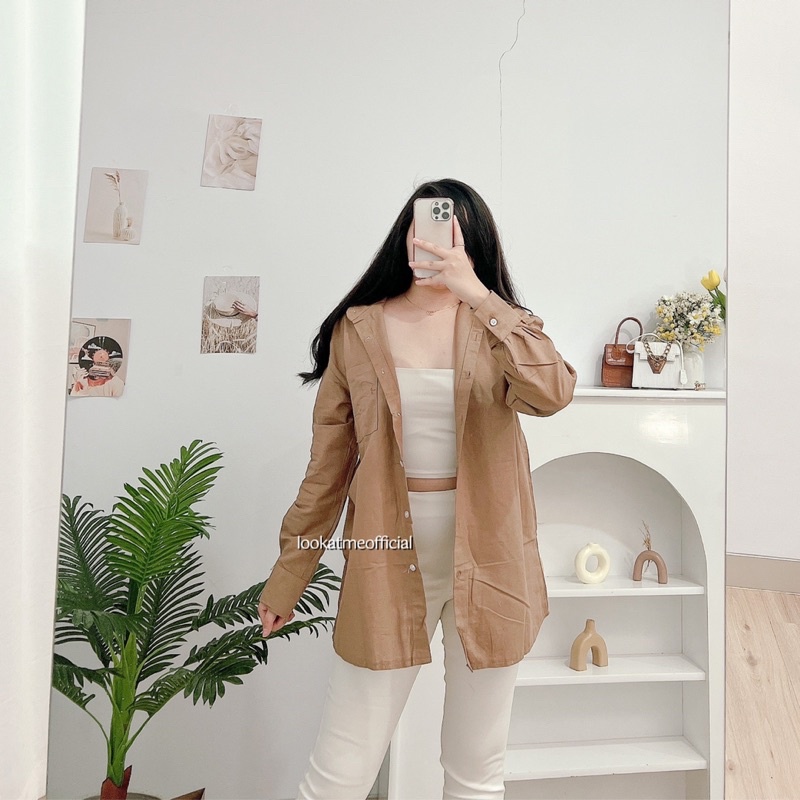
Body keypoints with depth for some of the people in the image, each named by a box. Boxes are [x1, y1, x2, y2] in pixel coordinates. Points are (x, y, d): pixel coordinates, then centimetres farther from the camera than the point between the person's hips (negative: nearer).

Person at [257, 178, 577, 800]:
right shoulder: (357, 329, 3)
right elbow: (329, 464, 4)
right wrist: (288, 578, 6)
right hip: (389, 558, -1)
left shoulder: (494, 328, 4)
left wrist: (477, 293, -20)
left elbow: (551, 393, -18)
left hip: (487, 556, 1)